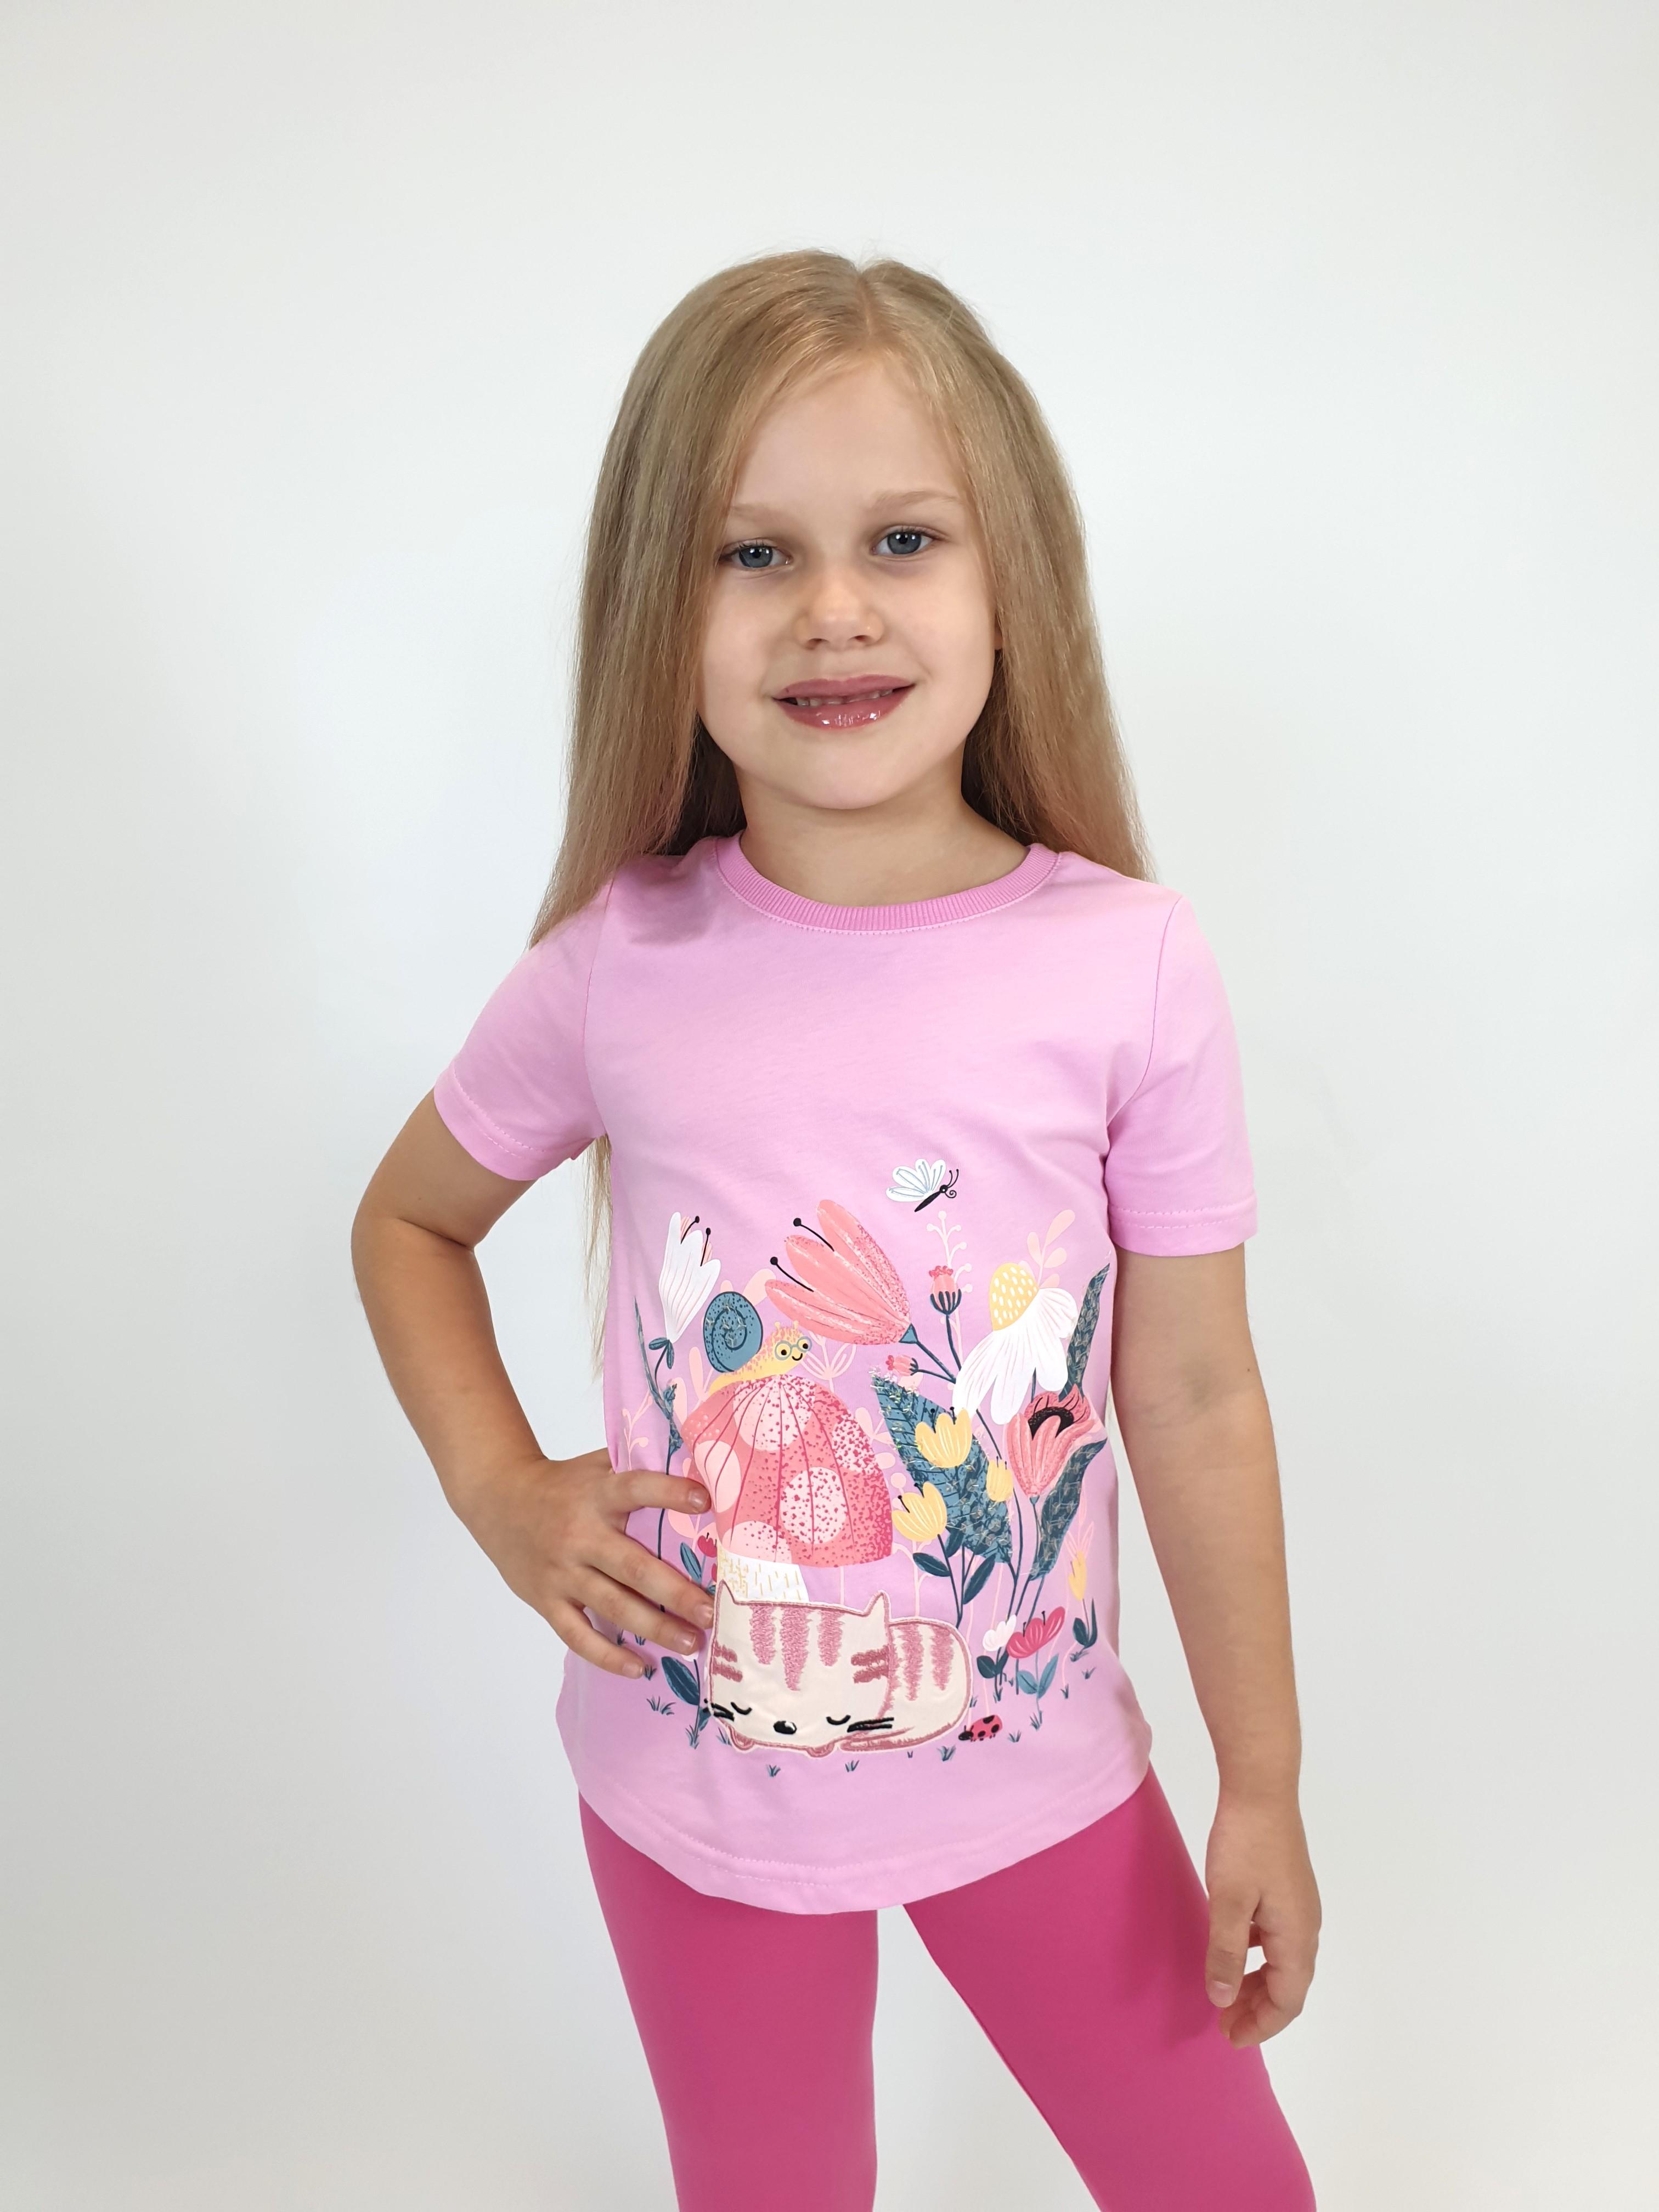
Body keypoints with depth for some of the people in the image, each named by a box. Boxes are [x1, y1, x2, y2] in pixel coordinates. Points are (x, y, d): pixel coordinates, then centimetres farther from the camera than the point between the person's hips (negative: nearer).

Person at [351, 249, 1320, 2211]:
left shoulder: (1132, 974, -16)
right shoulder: (618, 970, -14)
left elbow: (1196, 1403, -8)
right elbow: (408, 1220, 5)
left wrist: (1264, 1787, 1)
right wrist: (502, 1490, -9)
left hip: (1043, 1775, 0)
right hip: (696, 1794, 1)